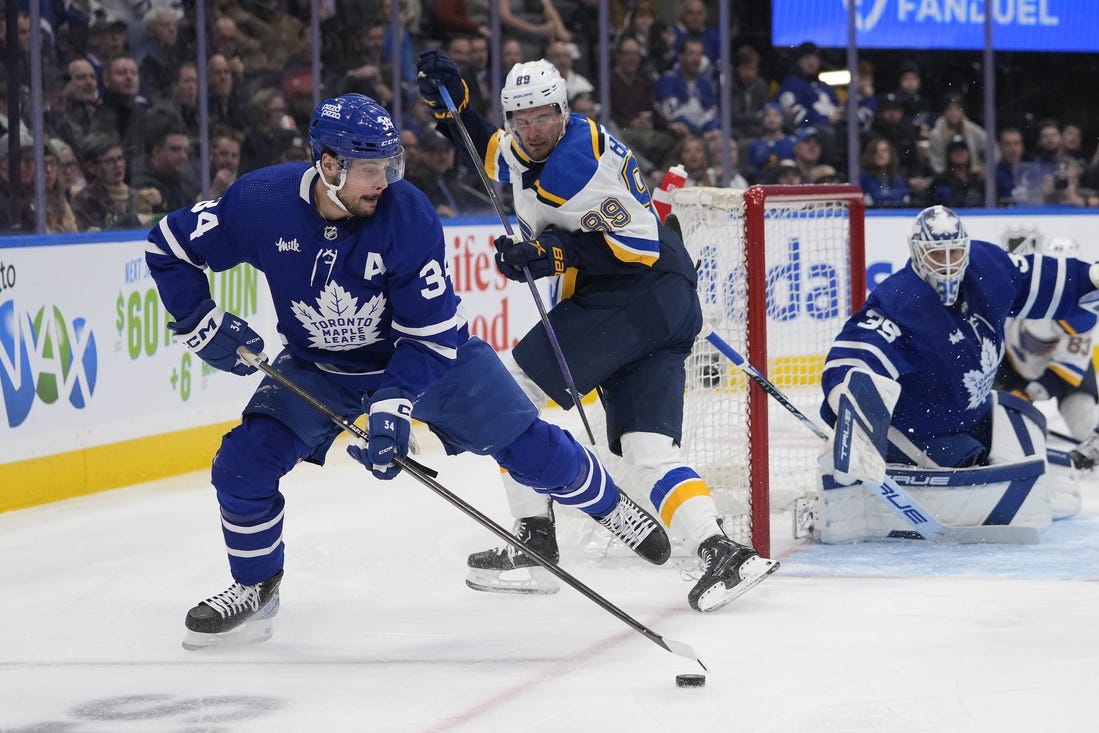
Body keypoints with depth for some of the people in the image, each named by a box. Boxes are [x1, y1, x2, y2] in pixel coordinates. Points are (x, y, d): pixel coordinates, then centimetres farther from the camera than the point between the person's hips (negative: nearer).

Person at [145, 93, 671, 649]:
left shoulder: (407, 214, -29)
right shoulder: (262, 202, -26)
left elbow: (431, 332, -23)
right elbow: (170, 245, -10)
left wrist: (393, 406, -34)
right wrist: (201, 325, -18)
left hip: (431, 353, -1)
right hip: (318, 367, 1)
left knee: (529, 446, -5)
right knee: (244, 462, -15)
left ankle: (610, 506, 25)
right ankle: (255, 589, 9)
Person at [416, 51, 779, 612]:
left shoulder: (578, 159, -16)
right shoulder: (526, 151, 13)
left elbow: (639, 245, -20)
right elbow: (493, 155, 35)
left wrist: (554, 253, -22)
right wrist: (451, 104, 19)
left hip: (638, 296, -10)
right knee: (648, 451, -3)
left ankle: (535, 540, -5)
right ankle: (721, 554, -20)